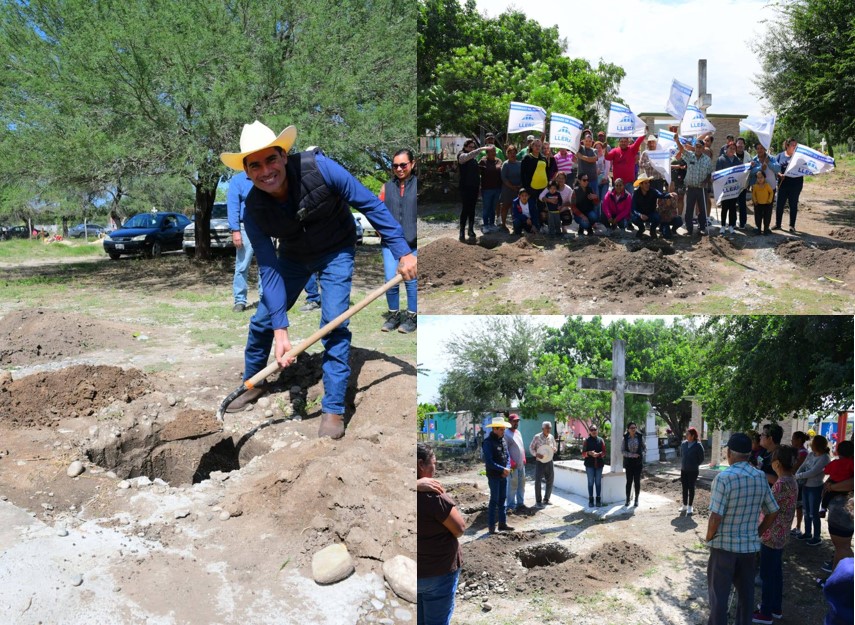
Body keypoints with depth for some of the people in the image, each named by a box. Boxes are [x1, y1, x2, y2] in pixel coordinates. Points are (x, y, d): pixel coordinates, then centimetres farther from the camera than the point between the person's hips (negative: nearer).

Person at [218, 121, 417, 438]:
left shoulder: (318, 167, -32)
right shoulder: (254, 211, -24)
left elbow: (369, 203, -23)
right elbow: (269, 270, -21)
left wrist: (402, 251, -24)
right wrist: (280, 330, -28)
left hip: (336, 251, -3)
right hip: (293, 256, 3)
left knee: (334, 322, -16)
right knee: (262, 321, 5)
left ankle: (333, 410, -6)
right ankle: (253, 383, 33)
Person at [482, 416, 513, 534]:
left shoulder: (503, 439, 7)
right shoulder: (488, 442, -16)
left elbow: (508, 455, 11)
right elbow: (489, 461, -20)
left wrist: (508, 468, -6)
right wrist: (502, 469, -18)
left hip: (503, 475, 7)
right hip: (494, 476, -7)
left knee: (502, 499, 13)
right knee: (494, 500, -2)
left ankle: (502, 523, 22)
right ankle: (491, 526, 5)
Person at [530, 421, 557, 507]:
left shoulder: (551, 437, 5)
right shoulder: (537, 437, -9)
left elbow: (555, 447, 17)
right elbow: (531, 447, -3)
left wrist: (554, 449, -7)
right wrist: (536, 454, -20)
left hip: (549, 462, 5)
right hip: (540, 462, -5)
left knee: (550, 481, 8)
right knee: (538, 481, 0)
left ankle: (546, 500, 24)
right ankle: (538, 501, 12)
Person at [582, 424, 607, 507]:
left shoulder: (601, 440, 6)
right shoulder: (587, 441, 3)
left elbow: (604, 452, 1)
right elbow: (583, 453, 1)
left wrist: (598, 454, -20)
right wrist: (589, 453, -20)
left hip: (599, 464, 1)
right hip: (590, 464, -1)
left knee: (598, 482, 5)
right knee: (590, 482, 1)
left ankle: (598, 500, 12)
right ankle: (591, 500, 6)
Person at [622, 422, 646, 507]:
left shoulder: (640, 437, -2)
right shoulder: (625, 438, -4)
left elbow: (644, 447, 9)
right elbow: (622, 451, -5)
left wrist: (642, 453, -9)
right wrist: (631, 455, -17)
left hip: (638, 462, 0)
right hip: (629, 462, 0)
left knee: (637, 481, 2)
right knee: (629, 481, 3)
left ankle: (636, 500, 13)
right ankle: (627, 500, 12)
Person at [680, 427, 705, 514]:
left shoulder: (698, 446, -12)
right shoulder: (683, 444, 1)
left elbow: (701, 459, -5)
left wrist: (694, 465, -1)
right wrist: (682, 464, 10)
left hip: (693, 471, -4)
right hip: (683, 470, 4)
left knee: (691, 488, 4)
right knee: (684, 488, 11)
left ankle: (690, 507, 13)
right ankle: (685, 505, 22)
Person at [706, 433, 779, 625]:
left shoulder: (724, 477, -19)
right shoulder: (761, 478, -1)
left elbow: (716, 516, -22)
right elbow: (773, 512, 5)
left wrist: (709, 537, -5)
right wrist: (757, 534, 14)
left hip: (724, 545, -5)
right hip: (750, 545, 5)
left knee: (719, 593, 7)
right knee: (746, 593, 16)